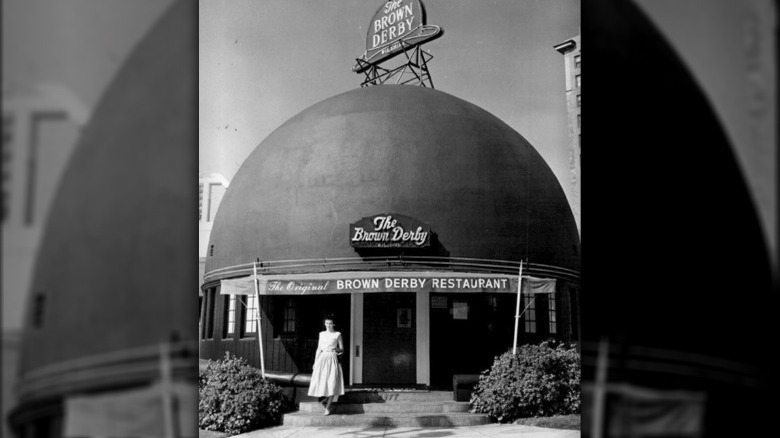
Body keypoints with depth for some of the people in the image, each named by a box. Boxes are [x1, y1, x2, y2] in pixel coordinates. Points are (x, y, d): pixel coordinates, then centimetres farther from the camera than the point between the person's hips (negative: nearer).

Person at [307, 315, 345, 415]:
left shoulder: (337, 334, 5)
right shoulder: (322, 334, 13)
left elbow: (342, 349, 8)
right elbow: (319, 349, 15)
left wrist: (337, 349, -14)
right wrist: (315, 362, 10)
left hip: (333, 359, -3)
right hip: (322, 358, 3)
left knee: (332, 383, -12)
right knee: (321, 381, -6)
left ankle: (327, 408, -8)